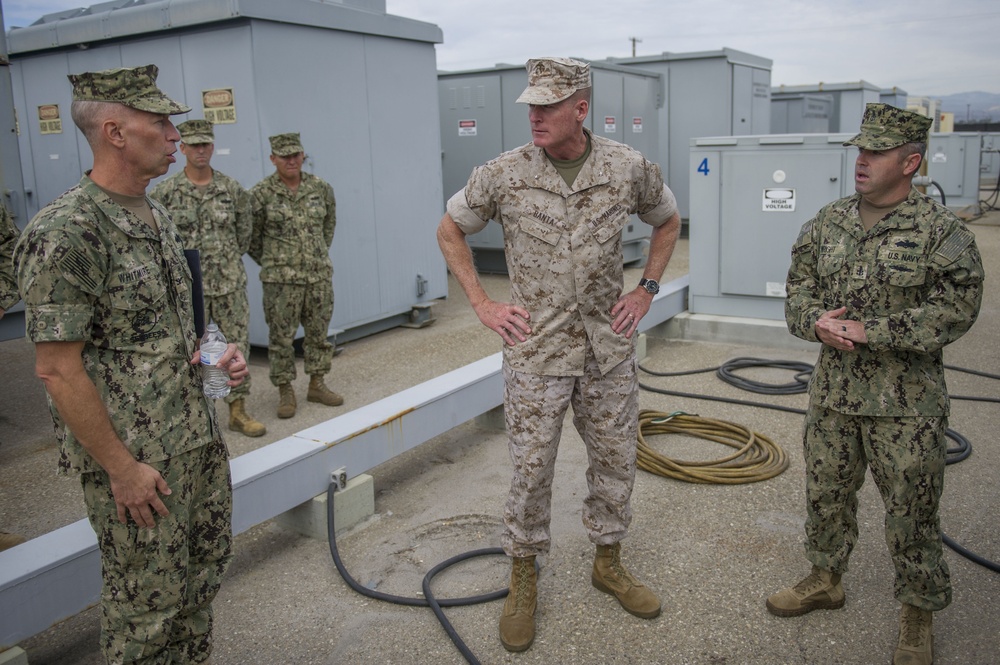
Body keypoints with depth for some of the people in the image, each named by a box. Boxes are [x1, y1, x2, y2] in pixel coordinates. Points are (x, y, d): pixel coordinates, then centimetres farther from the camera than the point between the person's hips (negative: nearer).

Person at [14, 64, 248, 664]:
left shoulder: (156, 215, 8)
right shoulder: (65, 233, -20)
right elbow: (58, 369, -20)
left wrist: (211, 356, 2)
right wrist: (121, 468, -17)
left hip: (198, 440, 9)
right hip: (136, 460, -8)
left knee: (205, 569, 22)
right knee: (147, 602, 9)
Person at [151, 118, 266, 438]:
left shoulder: (233, 189, 2)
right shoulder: (165, 192, -4)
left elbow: (245, 230, 13)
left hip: (230, 284, 2)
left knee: (238, 346, 6)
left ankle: (238, 411, 18)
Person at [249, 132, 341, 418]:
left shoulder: (321, 188, 4)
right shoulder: (261, 193, -7)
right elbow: (251, 235, 2)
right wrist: (269, 262, 8)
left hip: (320, 275, 4)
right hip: (281, 279, -3)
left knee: (319, 332, 11)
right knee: (281, 336, 3)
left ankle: (317, 384, 25)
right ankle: (285, 391, 15)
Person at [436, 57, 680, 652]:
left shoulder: (629, 168, -4)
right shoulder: (505, 174, -8)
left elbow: (668, 221, 15)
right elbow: (451, 230, 6)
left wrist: (646, 289, 5)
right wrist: (482, 304, -1)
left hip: (609, 345, 3)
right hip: (537, 349, -2)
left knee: (616, 459, 13)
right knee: (532, 468, 4)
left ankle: (609, 562, 36)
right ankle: (523, 579, 25)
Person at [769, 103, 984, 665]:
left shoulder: (942, 230, -10)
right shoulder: (828, 222, 6)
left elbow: (954, 311, -16)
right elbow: (799, 290, 9)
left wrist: (870, 331, -21)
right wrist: (817, 320, -13)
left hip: (907, 401, -5)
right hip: (834, 391, 5)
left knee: (911, 512, 7)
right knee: (826, 493, 18)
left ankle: (918, 617, 27)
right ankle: (826, 580, 40)